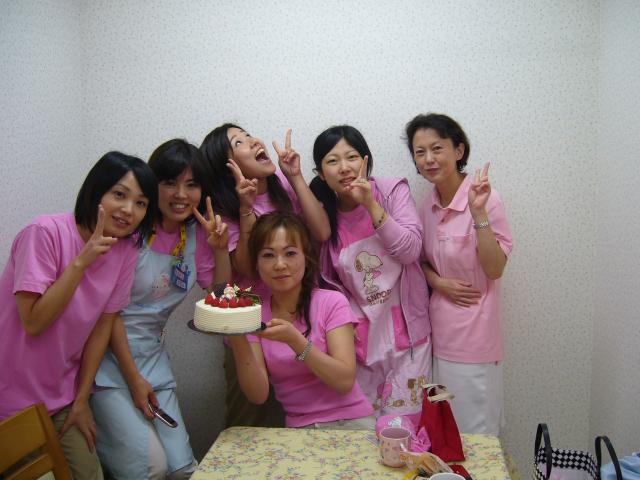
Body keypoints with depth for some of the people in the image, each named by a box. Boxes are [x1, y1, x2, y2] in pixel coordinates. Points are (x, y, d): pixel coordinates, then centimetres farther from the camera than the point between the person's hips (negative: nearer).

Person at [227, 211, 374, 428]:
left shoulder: (331, 302, -7)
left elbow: (345, 382, -16)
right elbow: (258, 395, -7)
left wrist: (294, 339, -27)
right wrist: (239, 344, -22)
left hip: (350, 422, -2)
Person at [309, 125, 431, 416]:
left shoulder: (392, 191, -6)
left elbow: (410, 251, -15)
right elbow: (327, 282, 8)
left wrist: (371, 205, -20)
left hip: (404, 330, -1)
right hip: (359, 335, 2)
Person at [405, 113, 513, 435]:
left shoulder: (484, 199, -15)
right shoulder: (430, 203, 4)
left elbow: (495, 269, -18)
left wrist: (478, 212, -29)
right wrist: (438, 282, -7)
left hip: (473, 333, -6)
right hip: (439, 331, 6)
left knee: (474, 433, 7)